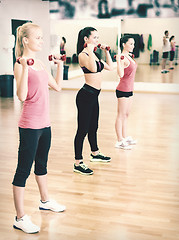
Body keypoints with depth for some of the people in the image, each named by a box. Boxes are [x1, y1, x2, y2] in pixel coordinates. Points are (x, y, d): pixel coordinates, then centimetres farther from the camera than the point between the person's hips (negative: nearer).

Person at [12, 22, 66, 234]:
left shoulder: (39, 63, 11)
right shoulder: (20, 65, -13)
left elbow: (57, 87, 18)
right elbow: (22, 96, -25)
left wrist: (59, 65, 14)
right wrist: (25, 68, -30)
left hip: (44, 123, 9)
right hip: (29, 125, -9)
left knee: (41, 163, 24)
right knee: (23, 169, -1)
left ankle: (45, 201, 43)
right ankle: (20, 218, 8)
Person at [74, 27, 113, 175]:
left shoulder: (94, 55, 14)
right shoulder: (83, 55, -13)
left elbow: (110, 67, 20)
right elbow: (93, 68, -32)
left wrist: (106, 52, 14)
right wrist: (90, 50, -26)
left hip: (94, 96, 9)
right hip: (86, 95, -9)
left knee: (93, 127, 23)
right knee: (83, 130, -4)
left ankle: (95, 154, 41)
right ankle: (78, 163, 3)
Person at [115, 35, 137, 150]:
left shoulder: (128, 56, 11)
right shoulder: (122, 57, -17)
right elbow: (121, 74, -29)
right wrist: (118, 61, -37)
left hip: (129, 89, 10)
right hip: (123, 90, -10)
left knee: (126, 115, 17)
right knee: (121, 115, -2)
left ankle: (125, 137, 28)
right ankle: (120, 141, 4)